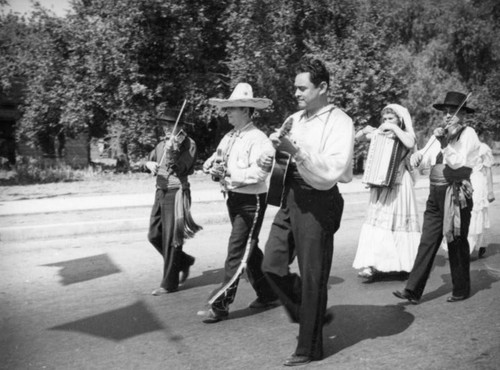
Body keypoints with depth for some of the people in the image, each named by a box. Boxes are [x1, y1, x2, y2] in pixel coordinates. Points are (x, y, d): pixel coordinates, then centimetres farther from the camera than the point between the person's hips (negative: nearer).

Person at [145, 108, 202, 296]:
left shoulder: (188, 144, -7)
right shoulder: (162, 144, 13)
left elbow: (179, 169, -16)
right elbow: (150, 159, 23)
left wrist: (171, 150, -29)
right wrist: (150, 164, 0)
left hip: (176, 193, -7)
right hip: (160, 192, 7)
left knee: (170, 239, -3)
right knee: (154, 236, 10)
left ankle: (169, 283, 7)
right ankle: (185, 261, 29)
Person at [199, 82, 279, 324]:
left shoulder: (257, 139, -15)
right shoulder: (229, 137, 10)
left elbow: (260, 172, -26)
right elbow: (213, 160, 13)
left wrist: (230, 174, -26)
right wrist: (211, 165, -10)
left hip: (251, 201, -9)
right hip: (233, 198, 9)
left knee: (237, 252, -5)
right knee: (250, 250, 18)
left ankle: (220, 304, 0)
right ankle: (267, 295, 32)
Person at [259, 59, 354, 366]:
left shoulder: (340, 122, -10)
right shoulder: (295, 119, 11)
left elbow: (334, 171, -22)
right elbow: (280, 149, 24)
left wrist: (295, 149, -27)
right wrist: (272, 158, 1)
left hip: (318, 203, -7)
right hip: (291, 197, 7)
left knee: (311, 277, 3)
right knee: (273, 265, 9)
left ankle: (309, 348, 20)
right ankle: (313, 315, 31)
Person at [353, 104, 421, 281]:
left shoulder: (406, 134, -1)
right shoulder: (380, 133, 8)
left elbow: (410, 144, -25)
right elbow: (357, 138, 9)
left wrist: (394, 128, -20)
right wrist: (365, 131, -11)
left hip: (398, 184, -3)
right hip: (380, 183, 3)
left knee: (397, 221, 1)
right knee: (378, 222, -1)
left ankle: (402, 264, 11)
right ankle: (374, 265, -2)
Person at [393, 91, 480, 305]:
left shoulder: (468, 134, -5)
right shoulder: (441, 134, 14)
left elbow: (458, 163, -17)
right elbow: (423, 160, 12)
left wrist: (444, 142, -23)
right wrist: (417, 156, -9)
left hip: (457, 196, -6)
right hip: (435, 195, 6)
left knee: (457, 244, 4)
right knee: (427, 243, 3)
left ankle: (461, 290, 20)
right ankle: (413, 291, 2)